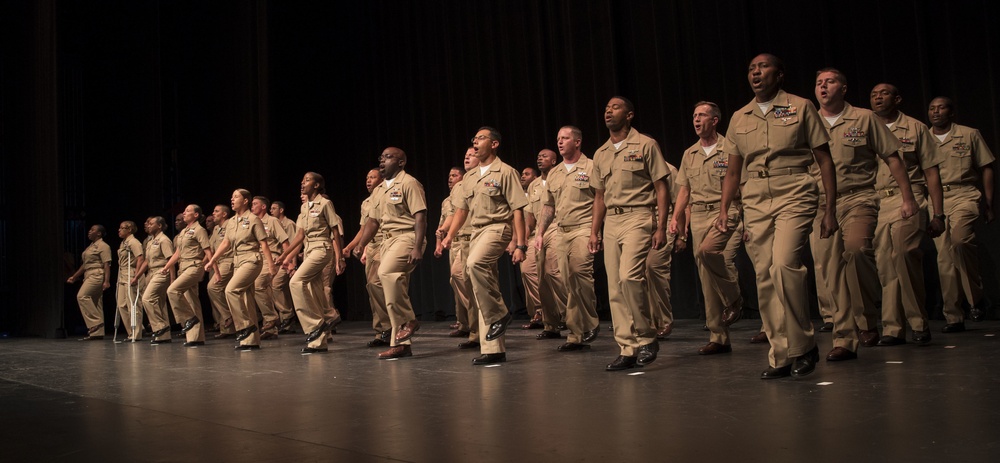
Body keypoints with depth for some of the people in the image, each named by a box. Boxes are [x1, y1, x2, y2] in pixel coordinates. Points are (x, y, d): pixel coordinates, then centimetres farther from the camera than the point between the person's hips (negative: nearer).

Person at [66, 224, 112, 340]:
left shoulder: (103, 246, -6)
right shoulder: (90, 247, 22)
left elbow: (107, 265, -15)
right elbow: (84, 265, 27)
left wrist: (106, 281, -23)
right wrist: (74, 277, 26)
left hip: (97, 276, -9)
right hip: (89, 277, 9)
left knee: (82, 296, -21)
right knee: (95, 305, 6)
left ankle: (95, 322, -17)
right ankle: (97, 332, 5)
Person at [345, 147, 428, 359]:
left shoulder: (409, 183, -6)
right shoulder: (378, 190, 18)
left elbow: (420, 216, -13)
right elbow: (373, 221, 21)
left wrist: (418, 247, -22)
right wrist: (360, 245, 10)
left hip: (407, 237, -8)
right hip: (387, 240, 8)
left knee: (386, 272, -31)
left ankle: (408, 320, -17)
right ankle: (401, 344, 8)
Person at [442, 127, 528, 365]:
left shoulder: (505, 172, -4)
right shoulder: (469, 177, 16)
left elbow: (517, 210, -9)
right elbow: (461, 210, 20)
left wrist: (520, 245, -15)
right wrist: (449, 236, 9)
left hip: (497, 228, -7)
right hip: (476, 232, 7)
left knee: (474, 263, -35)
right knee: (483, 295, 4)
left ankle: (498, 314, -18)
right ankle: (493, 349, 8)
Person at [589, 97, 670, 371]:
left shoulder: (645, 145, 0)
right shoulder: (600, 154, 17)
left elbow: (661, 189, -3)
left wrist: (661, 227, -11)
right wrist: (594, 232, 14)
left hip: (638, 217, -6)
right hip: (611, 222, 6)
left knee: (629, 277, -23)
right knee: (615, 288, 3)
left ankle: (646, 338, -5)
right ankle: (627, 350, 9)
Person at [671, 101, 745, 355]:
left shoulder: (730, 149, -1)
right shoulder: (689, 155, 16)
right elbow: (684, 191, 18)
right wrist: (676, 218, 4)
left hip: (725, 212, -6)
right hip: (698, 216, 6)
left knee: (707, 250, -35)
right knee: (707, 282, 5)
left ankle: (734, 298, -10)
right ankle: (718, 338, 12)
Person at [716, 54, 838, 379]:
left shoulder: (800, 107, 5)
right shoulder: (739, 118, 15)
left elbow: (825, 160, 3)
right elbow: (733, 171, 18)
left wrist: (831, 209, -3)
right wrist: (724, 210, 6)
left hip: (794, 194, -4)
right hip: (755, 200, 4)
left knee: (784, 263, -23)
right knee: (764, 276, 1)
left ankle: (803, 345, -6)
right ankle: (781, 356, 9)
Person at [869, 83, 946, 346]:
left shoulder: (915, 129, 11)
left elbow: (932, 173, 8)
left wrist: (938, 214, 1)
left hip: (907, 199, -3)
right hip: (876, 203, 3)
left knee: (903, 253, -23)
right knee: (884, 264, -3)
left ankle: (918, 322, -10)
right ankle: (893, 329, 3)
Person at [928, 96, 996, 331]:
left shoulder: (969, 135, 8)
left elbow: (986, 169, 8)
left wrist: (988, 204, 3)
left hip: (965, 195, -3)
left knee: (960, 238, -30)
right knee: (944, 257, -1)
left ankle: (976, 296, -9)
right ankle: (953, 317, 6)